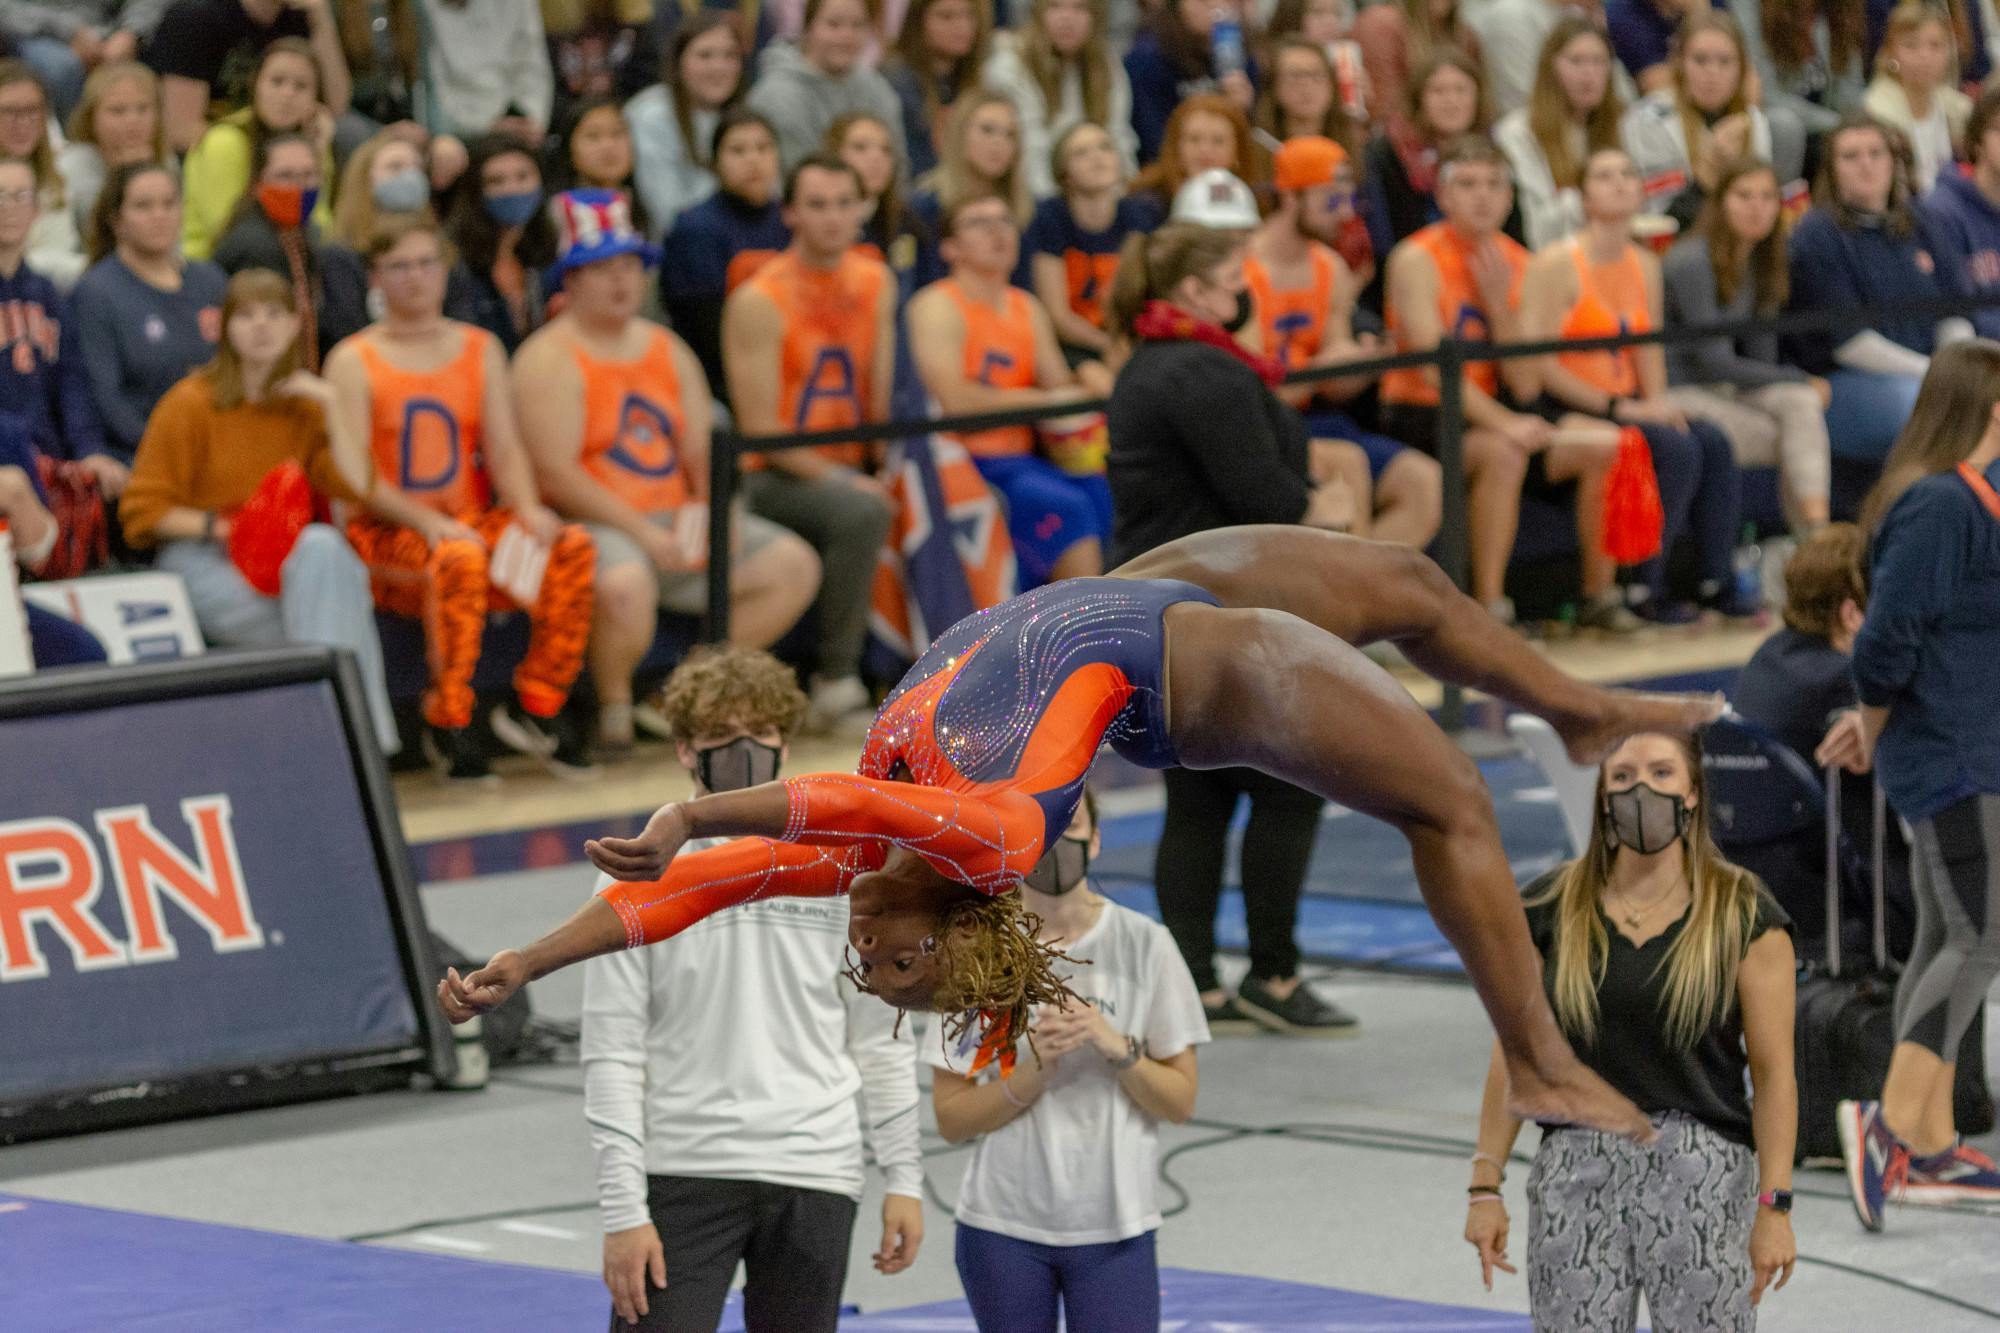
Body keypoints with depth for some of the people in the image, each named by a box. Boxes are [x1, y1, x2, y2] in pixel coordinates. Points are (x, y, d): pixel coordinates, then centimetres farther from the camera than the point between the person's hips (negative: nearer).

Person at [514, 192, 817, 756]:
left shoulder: (667, 349, 17)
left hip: (676, 522, 7)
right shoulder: (549, 360, -6)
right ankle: (615, 706, -12)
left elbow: (702, 448, 14)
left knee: (794, 565, -6)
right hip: (595, 524, -7)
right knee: (624, 584, -40)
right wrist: (643, 534, -20)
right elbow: (556, 474, -15)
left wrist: (709, 511, -8)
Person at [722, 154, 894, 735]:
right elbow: (759, 428, -15)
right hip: (773, 477, -7)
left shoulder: (875, 283, 9)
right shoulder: (758, 301, -11)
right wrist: (839, 481, -22)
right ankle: (837, 683, -26)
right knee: (861, 513, -34)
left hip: (848, 470, 7)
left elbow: (886, 399, 6)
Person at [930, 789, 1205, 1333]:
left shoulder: (1144, 945, -2)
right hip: (1003, 1229, 0)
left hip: (1114, 1227, 0)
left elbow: (1181, 1101, 1)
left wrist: (1115, 1046, -16)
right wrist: (1035, 1069, -18)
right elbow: (951, 1118, -3)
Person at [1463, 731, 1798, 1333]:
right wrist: (1485, 1186, 5)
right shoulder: (1553, 909, 6)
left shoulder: (1743, 916, 0)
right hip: (1576, 1167, 2)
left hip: (1704, 1171, -2)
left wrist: (1774, 1208, -9)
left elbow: (1774, 1073, -3)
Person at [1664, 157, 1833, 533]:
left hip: (1725, 390, 6)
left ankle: (1816, 527, -35)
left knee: (1800, 402, -23)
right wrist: (1800, 380, -11)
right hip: (1679, 395, -6)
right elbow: (1714, 359, -16)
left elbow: (1760, 356, 10)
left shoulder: (1761, 263, 10)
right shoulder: (1692, 262, -15)